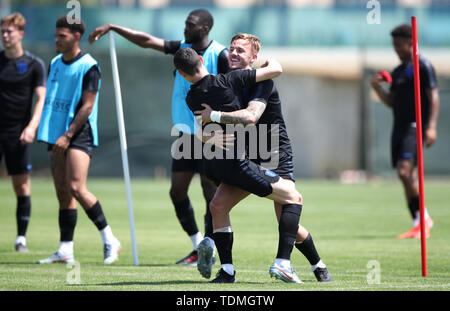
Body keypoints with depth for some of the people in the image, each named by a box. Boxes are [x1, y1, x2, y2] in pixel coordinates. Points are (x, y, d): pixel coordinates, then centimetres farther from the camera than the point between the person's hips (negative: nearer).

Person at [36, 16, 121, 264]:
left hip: (78, 135, -7)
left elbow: (87, 106, -13)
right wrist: (50, 134, 15)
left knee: (76, 188, -17)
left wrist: (68, 136, -18)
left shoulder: (88, 66, -10)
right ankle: (65, 250, 7)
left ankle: (109, 240, -6)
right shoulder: (55, 63, 13)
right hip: (56, 135, 7)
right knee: (62, 193, 5)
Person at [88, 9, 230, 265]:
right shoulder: (182, 49, 8)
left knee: (211, 191, -4)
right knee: (177, 191, 4)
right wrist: (112, 28, 4)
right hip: (186, 134, 7)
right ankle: (197, 245, 16)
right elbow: (146, 41, 10)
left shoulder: (220, 55, -10)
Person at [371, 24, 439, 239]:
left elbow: (434, 96, -9)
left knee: (405, 171, -20)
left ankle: (423, 218, -9)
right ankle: (418, 225, 10)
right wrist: (377, 88, 4)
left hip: (416, 126, -8)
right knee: (407, 178, 6)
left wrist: (431, 126, -18)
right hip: (399, 128, 8)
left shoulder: (423, 66, -5)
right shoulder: (397, 72, 19)